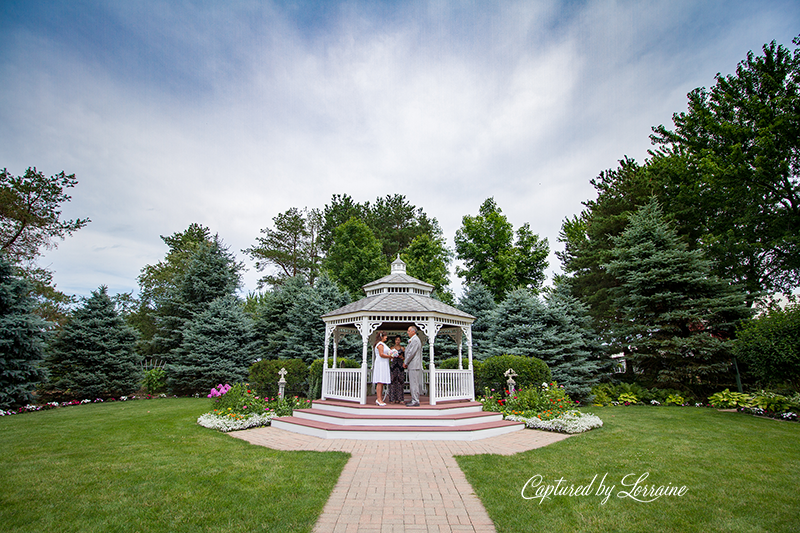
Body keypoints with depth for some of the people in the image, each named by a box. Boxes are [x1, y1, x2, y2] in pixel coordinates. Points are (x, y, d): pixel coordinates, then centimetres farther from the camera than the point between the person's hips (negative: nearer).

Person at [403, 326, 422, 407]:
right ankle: (414, 400, 19)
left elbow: (411, 353, -17)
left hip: (414, 366, -10)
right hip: (412, 366, 10)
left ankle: (415, 401, -4)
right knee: (412, 384, 13)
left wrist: (405, 363, -8)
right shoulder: (412, 340, 20)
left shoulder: (415, 340, -13)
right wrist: (406, 363, 14)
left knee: (414, 383, -8)